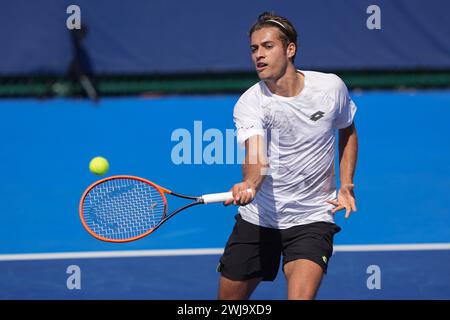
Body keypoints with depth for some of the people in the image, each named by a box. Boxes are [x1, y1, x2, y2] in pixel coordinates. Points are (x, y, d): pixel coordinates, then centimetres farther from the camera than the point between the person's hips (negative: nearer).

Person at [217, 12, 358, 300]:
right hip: (257, 219, 1)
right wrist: (249, 184, -53)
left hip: (311, 222, -1)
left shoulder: (331, 87, -7)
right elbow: (257, 158, -31)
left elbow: (348, 132, 14)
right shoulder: (249, 103, -13)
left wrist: (346, 186, 3)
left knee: (300, 297, -26)